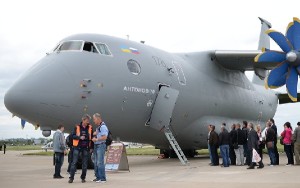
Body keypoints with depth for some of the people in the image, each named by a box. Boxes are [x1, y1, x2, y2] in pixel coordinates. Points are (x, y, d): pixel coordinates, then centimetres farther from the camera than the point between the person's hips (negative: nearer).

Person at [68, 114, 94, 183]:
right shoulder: (77, 127, -3)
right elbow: (73, 136, -3)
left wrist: (91, 147, 6)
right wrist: (79, 137, -20)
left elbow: (91, 138, 9)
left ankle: (83, 177, 14)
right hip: (77, 147, -2)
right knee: (74, 162, -5)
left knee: (85, 163, 5)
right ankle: (71, 177, -2)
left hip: (86, 147, 2)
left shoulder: (90, 127, 3)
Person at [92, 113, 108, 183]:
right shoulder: (97, 127, 18)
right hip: (96, 146, 10)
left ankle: (103, 178, -8)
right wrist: (94, 138, 7)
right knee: (96, 163, 11)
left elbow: (104, 137, -20)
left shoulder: (103, 127, -12)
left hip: (101, 146, -9)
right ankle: (98, 177, 18)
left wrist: (96, 139, -13)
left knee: (100, 162, -11)